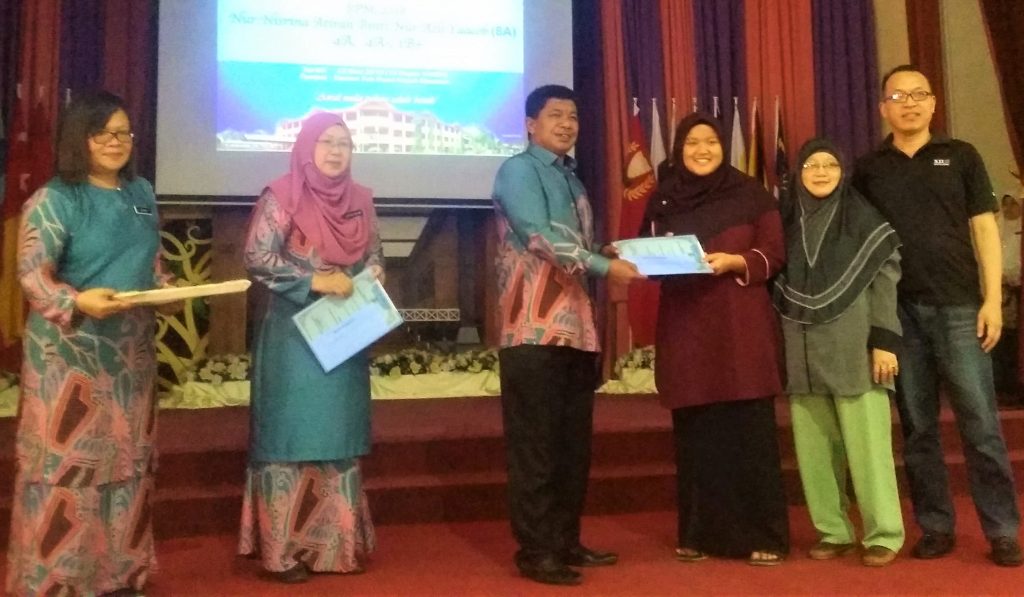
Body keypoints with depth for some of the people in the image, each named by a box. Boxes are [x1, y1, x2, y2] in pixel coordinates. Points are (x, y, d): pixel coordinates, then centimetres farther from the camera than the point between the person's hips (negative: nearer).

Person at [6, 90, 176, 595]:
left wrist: (167, 290, -1)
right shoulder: (54, 200, -9)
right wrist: (78, 302, -30)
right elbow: (32, 273, -13)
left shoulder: (142, 193, 10)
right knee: (66, 458, -3)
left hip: (131, 347, 6)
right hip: (69, 351, -6)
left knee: (126, 455, 12)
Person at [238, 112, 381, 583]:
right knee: (290, 435, -1)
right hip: (295, 337, -5)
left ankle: (336, 543, 20)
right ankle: (282, 549, 9)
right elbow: (256, 259, -13)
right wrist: (316, 281, -19)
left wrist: (370, 279, -6)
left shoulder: (360, 200, 9)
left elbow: (374, 256, 16)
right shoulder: (281, 196, -7)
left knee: (338, 437, 9)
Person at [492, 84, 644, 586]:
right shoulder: (518, 170, -4)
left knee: (574, 445, 11)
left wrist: (612, 254, 5)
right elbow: (540, 238, -17)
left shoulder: (569, 177, 20)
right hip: (535, 330, -8)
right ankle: (535, 551, 4)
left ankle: (565, 541, 21)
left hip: (576, 327, 8)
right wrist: (606, 267, -20)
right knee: (535, 446, -4)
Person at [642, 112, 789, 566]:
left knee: (750, 430, -3)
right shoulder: (662, 199, 12)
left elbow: (773, 255, 0)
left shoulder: (751, 195, 4)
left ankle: (763, 536, 5)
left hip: (741, 328, -2)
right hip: (684, 329, 2)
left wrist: (733, 262, -16)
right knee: (695, 434, 3)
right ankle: (700, 533, 13)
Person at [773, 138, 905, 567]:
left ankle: (883, 534, 5)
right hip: (803, 351, 4)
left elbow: (885, 280, -2)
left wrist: (885, 341, -10)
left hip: (853, 348, -3)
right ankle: (833, 531, 14)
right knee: (814, 447, 4)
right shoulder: (787, 222, 12)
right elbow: (776, 285, 12)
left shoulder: (865, 218, 3)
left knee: (866, 443, -5)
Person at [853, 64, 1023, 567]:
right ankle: (936, 526, 15)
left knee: (980, 423, -2)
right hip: (899, 311, 2)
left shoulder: (961, 156, 8)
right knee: (917, 426, 6)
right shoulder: (868, 169, 10)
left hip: (958, 305, -1)